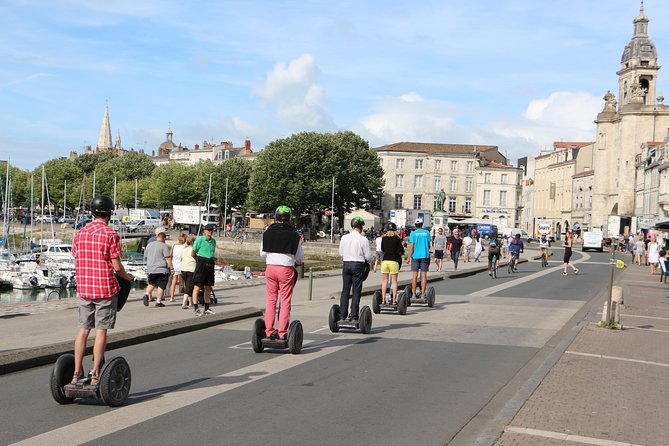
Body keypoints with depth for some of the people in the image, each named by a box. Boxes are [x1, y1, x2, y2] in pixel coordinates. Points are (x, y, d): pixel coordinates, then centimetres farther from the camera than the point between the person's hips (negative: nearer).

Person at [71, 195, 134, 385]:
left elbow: (77, 261, 10)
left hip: (83, 288, 5)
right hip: (105, 288, -5)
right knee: (101, 331, 0)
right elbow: (116, 265, -11)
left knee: (83, 330, 10)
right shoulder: (110, 234, -10)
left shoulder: (80, 233, 7)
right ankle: (95, 375, 2)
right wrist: (127, 277, 8)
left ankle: (77, 373, 11)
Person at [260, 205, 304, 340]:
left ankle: (269, 331, 8)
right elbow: (300, 257, 1)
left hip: (270, 268, 3)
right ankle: (282, 332, 1)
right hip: (286, 269, -3)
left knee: (270, 301, 8)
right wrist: (295, 263, 23)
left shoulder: (267, 233, 2)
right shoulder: (294, 235, -6)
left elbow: (262, 253, 7)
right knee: (285, 302, 3)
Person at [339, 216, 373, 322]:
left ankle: (342, 315, 9)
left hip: (346, 264, 4)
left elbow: (341, 253, 10)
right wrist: (367, 261, 14)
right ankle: (354, 316, 1)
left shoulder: (344, 238, 1)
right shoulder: (363, 239, -11)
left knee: (345, 290, 9)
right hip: (358, 265, -4)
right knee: (356, 291, 2)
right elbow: (368, 256, -7)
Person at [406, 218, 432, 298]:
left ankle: (414, 294, 1)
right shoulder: (427, 232, 3)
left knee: (414, 275, 2)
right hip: (425, 256, 2)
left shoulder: (413, 233, -4)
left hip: (415, 256, -2)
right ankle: (423, 294, 1)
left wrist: (408, 258, -3)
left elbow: (411, 247, -8)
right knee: (424, 275, 3)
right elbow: (429, 245, 7)